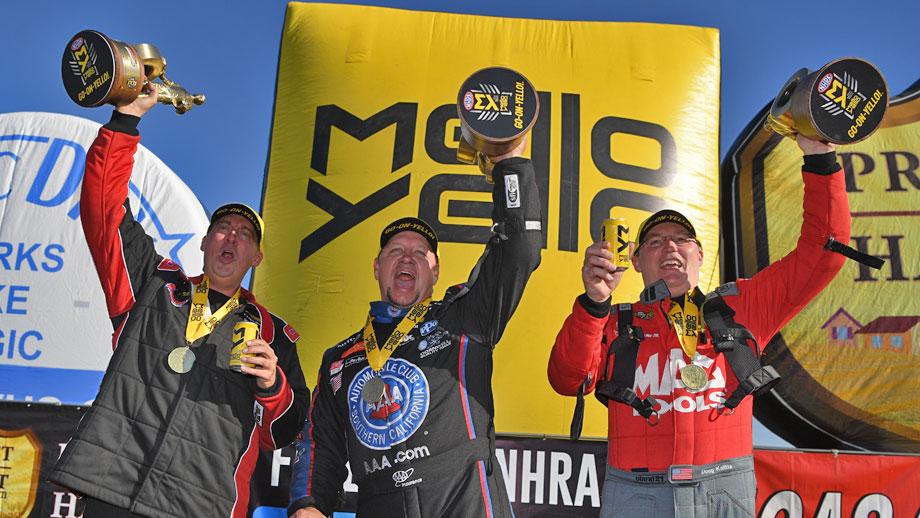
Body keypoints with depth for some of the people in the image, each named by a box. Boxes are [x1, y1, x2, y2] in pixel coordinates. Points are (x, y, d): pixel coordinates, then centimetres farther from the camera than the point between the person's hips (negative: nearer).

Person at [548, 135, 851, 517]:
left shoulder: (738, 307, 12)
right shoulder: (615, 323, 10)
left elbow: (821, 253, 11)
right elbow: (568, 380, -6)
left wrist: (820, 159, 4)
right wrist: (594, 302, -18)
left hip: (727, 487, 1)